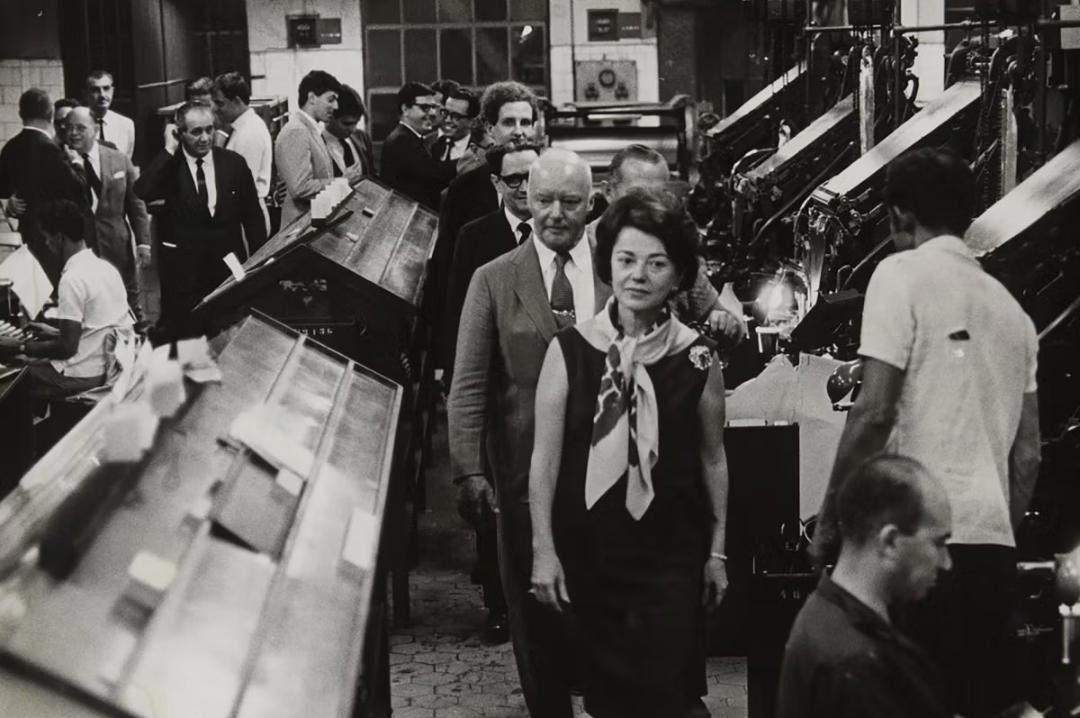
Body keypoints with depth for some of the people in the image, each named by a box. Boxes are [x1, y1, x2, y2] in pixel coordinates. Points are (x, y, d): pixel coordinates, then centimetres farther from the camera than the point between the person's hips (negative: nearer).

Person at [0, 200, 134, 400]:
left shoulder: (72, 279, -17)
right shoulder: (105, 267, 8)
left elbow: (67, 347, -17)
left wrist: (20, 347, -6)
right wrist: (56, 332, 23)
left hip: (93, 372, -9)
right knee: (38, 362, 22)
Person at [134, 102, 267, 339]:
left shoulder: (234, 163, 2)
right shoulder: (168, 166, -2)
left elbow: (252, 216, 7)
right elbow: (142, 192, -21)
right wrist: (168, 150, -17)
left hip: (228, 264, 2)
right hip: (182, 269, -1)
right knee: (183, 336, 2)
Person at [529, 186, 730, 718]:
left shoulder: (697, 358, -5)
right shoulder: (570, 349, -6)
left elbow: (713, 458, 4)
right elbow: (545, 456, -2)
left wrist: (717, 551, 7)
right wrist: (543, 549, -4)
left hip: (670, 553, -1)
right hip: (587, 548, 1)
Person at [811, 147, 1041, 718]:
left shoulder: (902, 274, -2)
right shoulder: (1010, 307, 16)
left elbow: (875, 413, -11)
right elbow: (1028, 453, 15)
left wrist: (829, 518, -3)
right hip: (993, 542, 6)